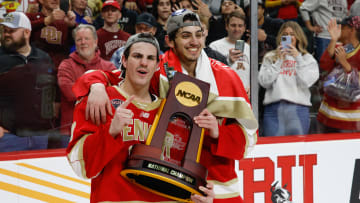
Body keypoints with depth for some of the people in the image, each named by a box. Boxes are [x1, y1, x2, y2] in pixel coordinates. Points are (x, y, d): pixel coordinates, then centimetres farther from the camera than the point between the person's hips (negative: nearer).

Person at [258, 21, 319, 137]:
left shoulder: (307, 58, 13)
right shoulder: (270, 57, 14)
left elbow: (307, 82, -2)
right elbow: (264, 82, 3)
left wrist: (298, 58, -5)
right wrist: (278, 61, -1)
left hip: (298, 109, 0)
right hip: (273, 108, 1)